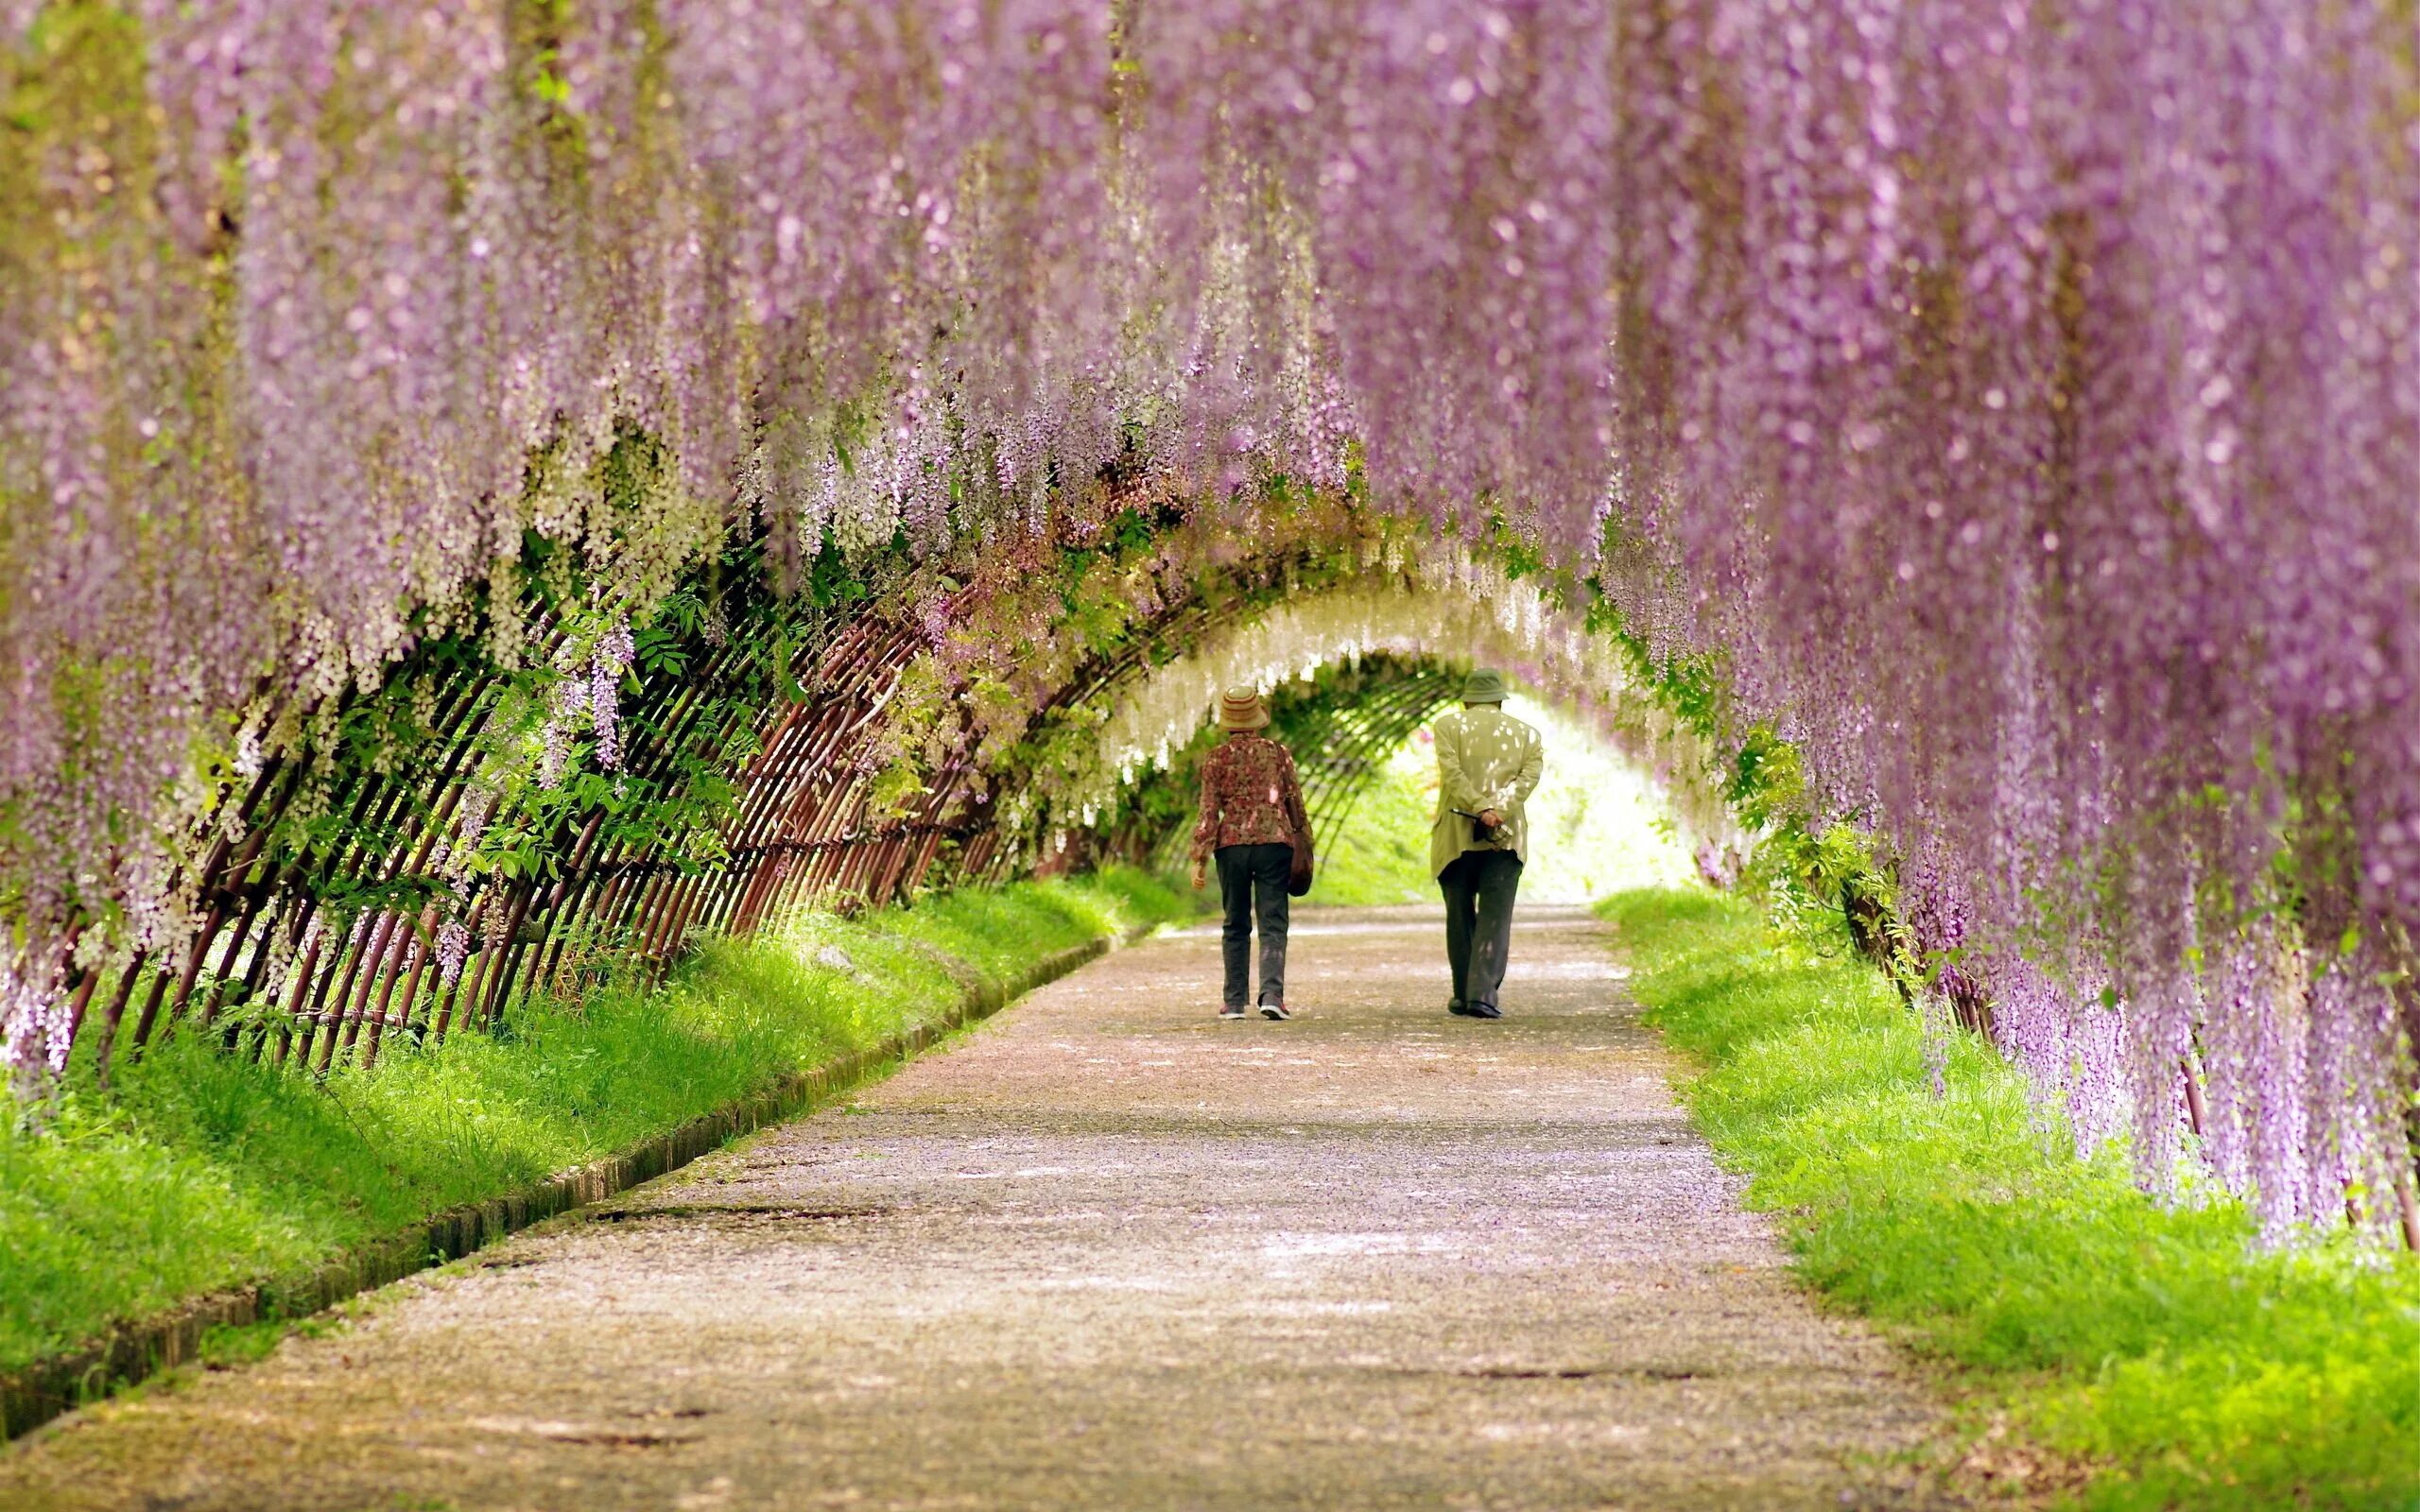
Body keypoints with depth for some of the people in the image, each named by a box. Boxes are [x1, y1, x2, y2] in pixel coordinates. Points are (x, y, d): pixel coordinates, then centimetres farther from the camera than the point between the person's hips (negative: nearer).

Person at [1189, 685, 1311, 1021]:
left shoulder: (1217, 758, 1)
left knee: (1236, 925, 11)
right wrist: (1303, 838, 23)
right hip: (1274, 842, 0)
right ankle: (1271, 993, -18)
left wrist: (1199, 858, -1)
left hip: (1232, 845, 0)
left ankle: (1234, 1001, 11)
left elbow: (1209, 811, -3)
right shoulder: (1278, 753, 4)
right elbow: (1295, 803, 9)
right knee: (1273, 923, -1)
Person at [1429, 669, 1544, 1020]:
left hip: (1455, 835, 0)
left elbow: (1452, 772, -10)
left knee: (1460, 916, 11)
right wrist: (1499, 813, -15)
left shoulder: (1449, 726, 5)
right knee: (1495, 917, -2)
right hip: (1506, 838, 0)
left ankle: (1463, 996, 15)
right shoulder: (1526, 734, 12)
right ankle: (1483, 993, -16)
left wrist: (1480, 809, -16)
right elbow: (1529, 777, -4)